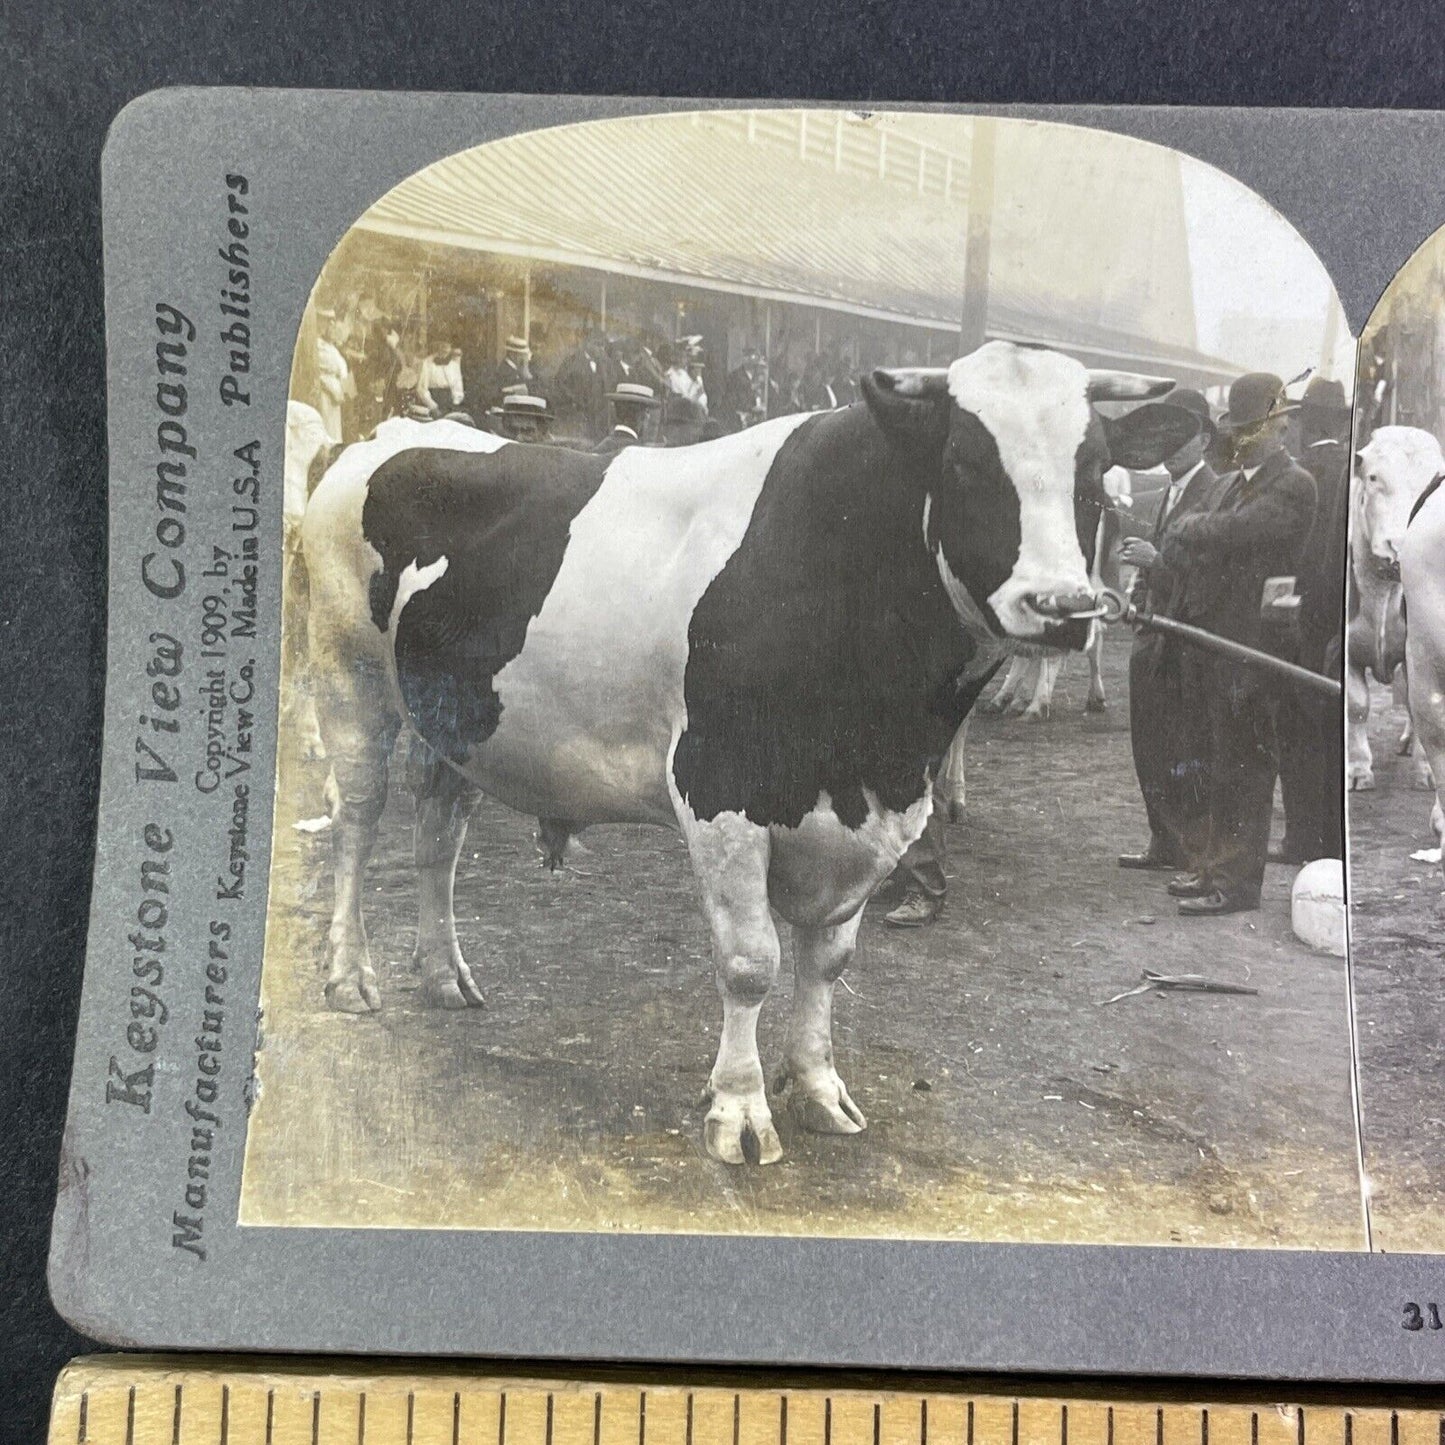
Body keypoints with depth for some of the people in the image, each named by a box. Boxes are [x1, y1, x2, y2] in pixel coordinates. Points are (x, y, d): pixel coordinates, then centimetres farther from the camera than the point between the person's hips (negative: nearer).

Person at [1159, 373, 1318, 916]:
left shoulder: (1293, 485, -12)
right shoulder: (1237, 482, 16)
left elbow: (1229, 532, -25)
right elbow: (1183, 553, 11)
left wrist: (1185, 530, -7)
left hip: (1250, 647, -9)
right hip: (1211, 639, 9)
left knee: (1241, 767, -2)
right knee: (1215, 763, 16)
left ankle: (1237, 882, 6)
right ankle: (1214, 864, 28)